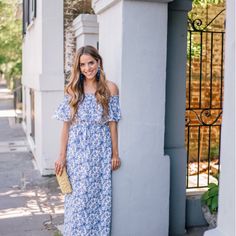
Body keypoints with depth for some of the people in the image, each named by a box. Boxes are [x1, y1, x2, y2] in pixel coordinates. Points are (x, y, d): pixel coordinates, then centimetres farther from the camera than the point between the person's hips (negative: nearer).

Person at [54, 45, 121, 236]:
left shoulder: (110, 88, 0)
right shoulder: (73, 89, 2)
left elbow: (112, 123, 1)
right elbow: (66, 125, 0)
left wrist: (115, 153, 2)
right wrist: (62, 156, -2)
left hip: (101, 152, 0)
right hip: (77, 152, 1)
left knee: (99, 197, 7)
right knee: (77, 198, 7)